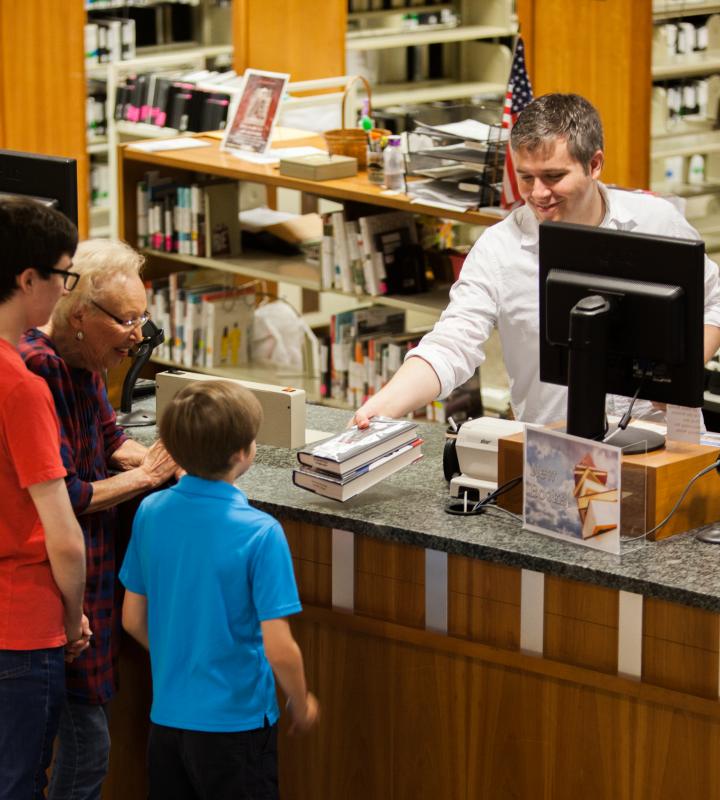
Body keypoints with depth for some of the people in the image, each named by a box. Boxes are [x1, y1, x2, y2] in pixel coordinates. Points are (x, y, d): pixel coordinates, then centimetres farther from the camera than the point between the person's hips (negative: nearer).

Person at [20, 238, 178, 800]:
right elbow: (63, 498, -24)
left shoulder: (84, 362, 7)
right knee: (86, 740, -6)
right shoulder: (40, 371, -24)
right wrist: (146, 476, -12)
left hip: (94, 562, 10)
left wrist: (155, 456, 0)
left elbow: (108, 438, 21)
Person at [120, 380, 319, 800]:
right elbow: (279, 649, -19)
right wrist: (301, 705, -1)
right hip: (234, 724, -5)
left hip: (166, 717, 5)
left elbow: (134, 618, 6)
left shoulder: (151, 513, -3)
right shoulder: (260, 533, -19)